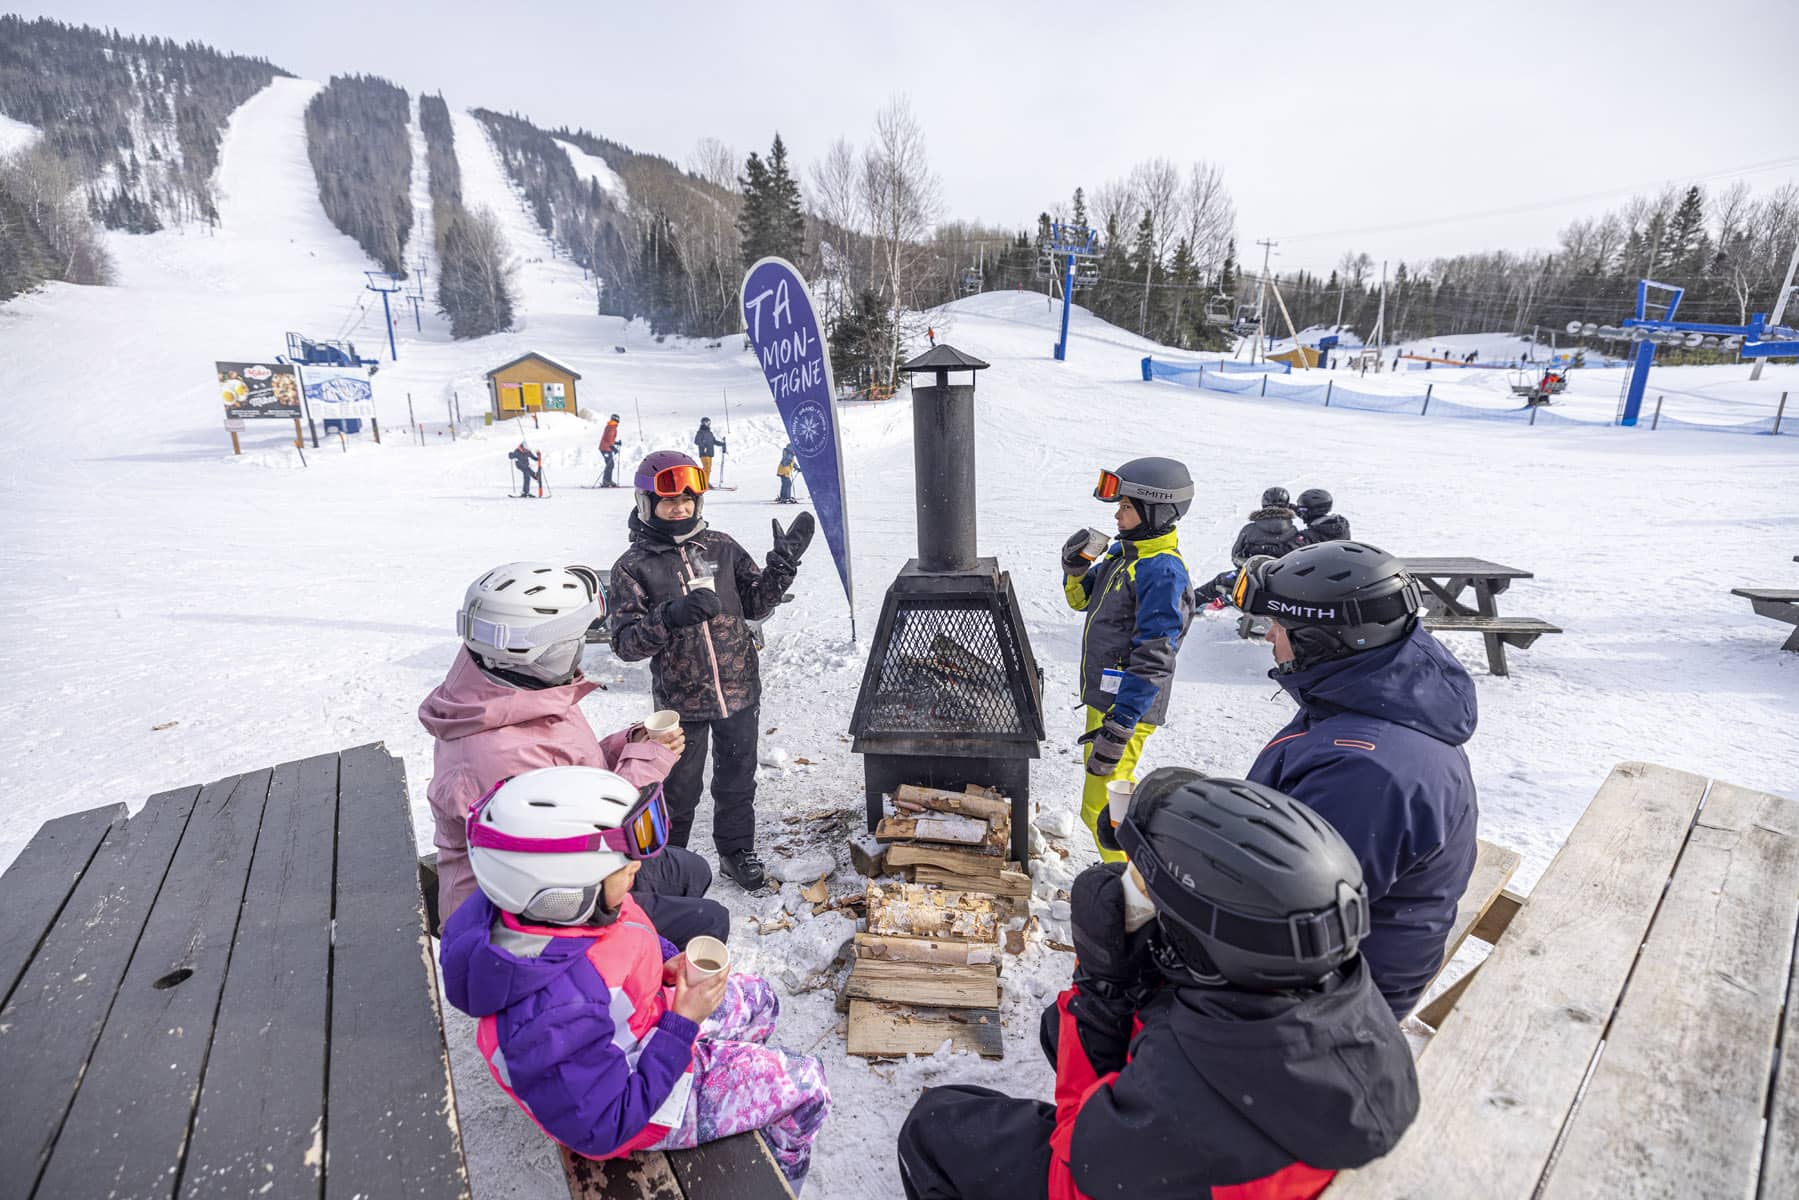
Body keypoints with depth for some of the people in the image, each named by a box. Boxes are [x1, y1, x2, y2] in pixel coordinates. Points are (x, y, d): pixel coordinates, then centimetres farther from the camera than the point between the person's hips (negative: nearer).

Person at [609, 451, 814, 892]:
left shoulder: (721, 547, 1)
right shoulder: (633, 567, -7)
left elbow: (756, 605, 7)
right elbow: (625, 643, -13)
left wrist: (782, 564, -8)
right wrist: (672, 616, -30)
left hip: (739, 691, 3)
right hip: (681, 702, -2)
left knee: (738, 778, 19)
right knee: (680, 789, 14)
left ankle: (736, 850, 42)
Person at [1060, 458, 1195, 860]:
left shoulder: (1162, 571, -21)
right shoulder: (1123, 550, 7)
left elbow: (1152, 661, -26)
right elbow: (1082, 599, 20)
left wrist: (1117, 729, -27)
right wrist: (1074, 564, -1)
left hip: (1126, 706, -10)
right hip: (1103, 694, 10)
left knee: (1101, 809, -2)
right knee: (1118, 787, 25)